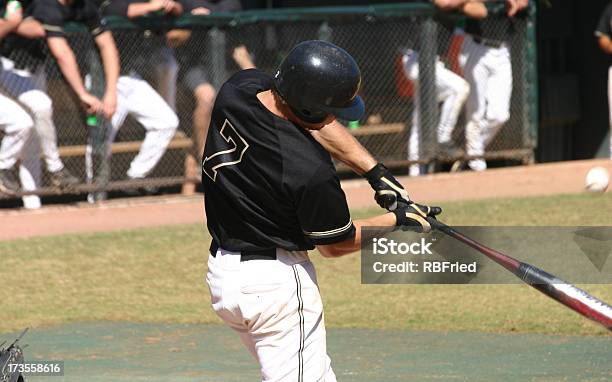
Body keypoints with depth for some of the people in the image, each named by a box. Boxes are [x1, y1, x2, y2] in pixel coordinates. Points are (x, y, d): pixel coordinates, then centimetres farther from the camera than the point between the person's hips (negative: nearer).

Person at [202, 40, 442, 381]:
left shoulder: (240, 87, -8)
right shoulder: (311, 171, -27)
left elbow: (313, 120, 8)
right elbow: (334, 244, -8)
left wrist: (376, 172, 3)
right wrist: (397, 221, 5)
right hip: (277, 278, -9)